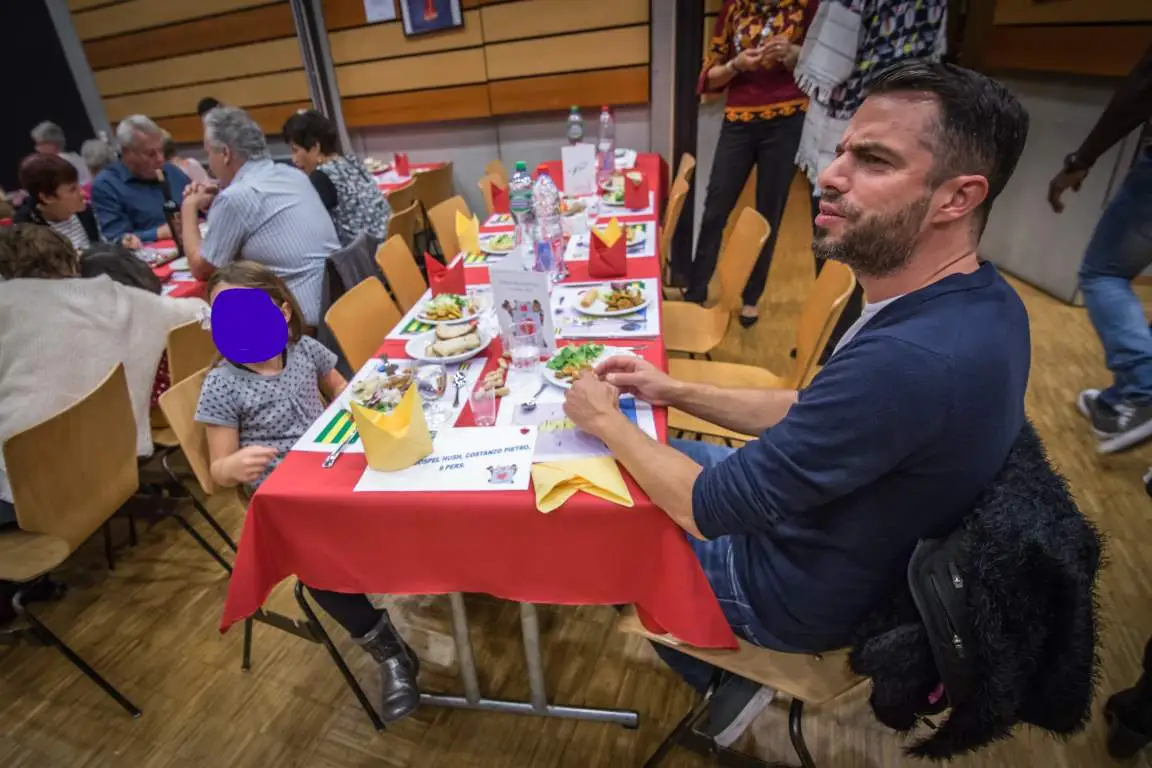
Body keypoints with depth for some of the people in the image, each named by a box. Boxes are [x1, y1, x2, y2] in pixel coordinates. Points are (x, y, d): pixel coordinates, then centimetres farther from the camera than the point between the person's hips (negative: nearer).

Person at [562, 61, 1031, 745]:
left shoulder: (908, 358, -38)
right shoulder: (981, 302, -7)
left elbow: (709, 508, -29)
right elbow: (816, 415, 2)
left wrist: (606, 420, -14)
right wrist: (675, 392, -3)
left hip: (802, 594, -7)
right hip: (861, 553, 8)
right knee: (663, 456, 20)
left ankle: (721, 686, 30)